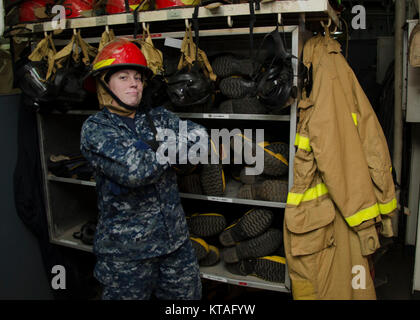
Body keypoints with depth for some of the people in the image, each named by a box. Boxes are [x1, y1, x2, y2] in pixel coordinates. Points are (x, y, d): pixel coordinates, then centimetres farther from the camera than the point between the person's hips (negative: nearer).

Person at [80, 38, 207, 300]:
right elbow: (135, 170, -23)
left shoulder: (158, 118, 7)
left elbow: (199, 135, -6)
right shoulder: (95, 128, -10)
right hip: (126, 251, -4)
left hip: (176, 239, 5)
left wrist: (152, 149, -16)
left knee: (188, 296, 17)